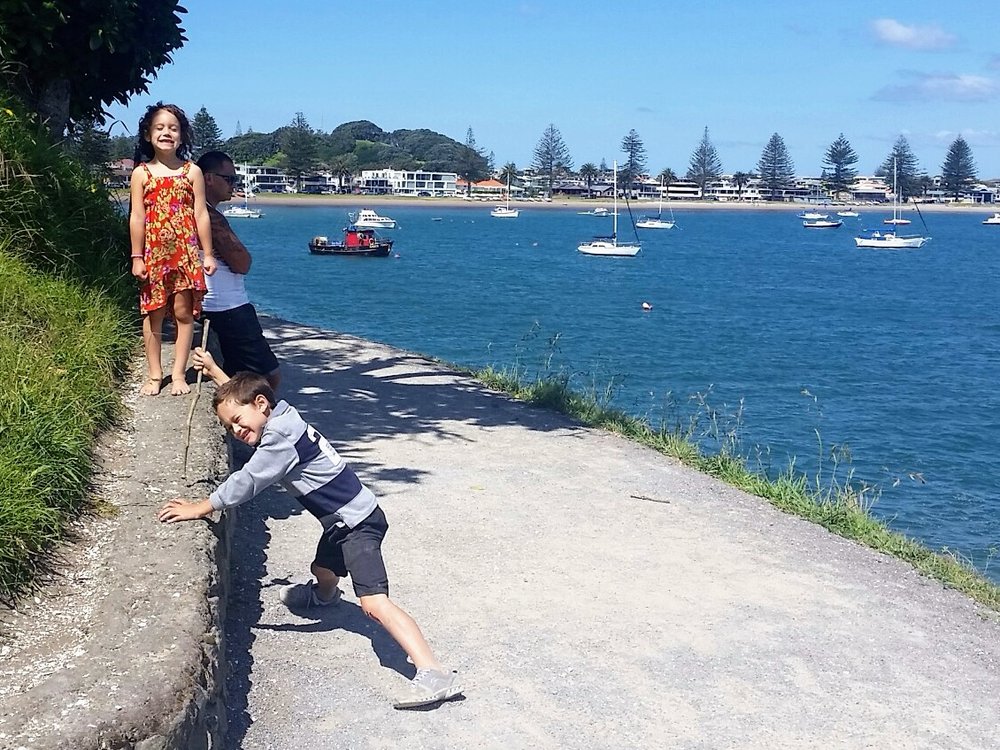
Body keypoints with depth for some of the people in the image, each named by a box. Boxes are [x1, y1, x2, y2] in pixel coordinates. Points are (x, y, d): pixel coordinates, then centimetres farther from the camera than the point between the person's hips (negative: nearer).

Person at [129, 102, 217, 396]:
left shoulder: (192, 171, 4)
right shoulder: (141, 173, 3)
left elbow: (201, 214, 3)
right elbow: (137, 217, 1)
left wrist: (208, 254, 1)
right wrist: (136, 257, -3)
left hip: (186, 252, 0)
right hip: (154, 253, 0)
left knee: (184, 312, 1)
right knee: (153, 313, 4)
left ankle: (178, 373, 10)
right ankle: (154, 375, 13)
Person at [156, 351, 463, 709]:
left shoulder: (281, 437, -22)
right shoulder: (281, 413, 6)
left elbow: (246, 482, -22)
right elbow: (241, 392, 27)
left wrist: (199, 508, -16)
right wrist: (214, 371, 31)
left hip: (358, 524, -10)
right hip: (342, 521, 10)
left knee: (373, 602, -24)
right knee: (324, 571, 37)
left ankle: (434, 674, -35)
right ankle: (323, 595, 73)